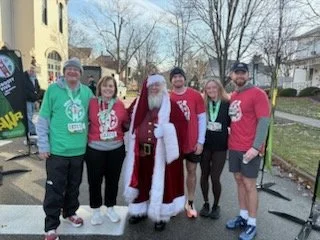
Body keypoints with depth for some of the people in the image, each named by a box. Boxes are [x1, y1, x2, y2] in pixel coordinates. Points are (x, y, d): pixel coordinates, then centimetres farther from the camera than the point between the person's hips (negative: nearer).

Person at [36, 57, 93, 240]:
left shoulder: (87, 92, 4)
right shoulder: (53, 89, -6)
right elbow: (43, 120, -4)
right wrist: (43, 146, -6)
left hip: (79, 149, 4)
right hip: (57, 150, -3)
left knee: (74, 186, 19)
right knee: (55, 189, 4)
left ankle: (70, 212, 40)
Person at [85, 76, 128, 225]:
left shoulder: (120, 104, 2)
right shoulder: (92, 103, -5)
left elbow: (126, 124, 13)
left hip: (116, 148, 2)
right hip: (95, 149, -2)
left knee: (113, 180, 15)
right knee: (95, 180, 10)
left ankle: (110, 208, 36)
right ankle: (96, 211, 31)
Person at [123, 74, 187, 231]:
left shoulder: (170, 106, -3)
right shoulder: (138, 104, 9)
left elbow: (181, 124, -6)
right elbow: (130, 123, 19)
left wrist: (167, 130, -17)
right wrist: (134, 134, 8)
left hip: (161, 153, -4)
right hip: (141, 152, 4)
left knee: (160, 183, 4)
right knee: (142, 181, 16)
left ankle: (161, 216, 20)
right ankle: (141, 210, 35)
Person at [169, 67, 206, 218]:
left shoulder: (196, 95, -5)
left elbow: (201, 119, -2)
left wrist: (200, 141, -6)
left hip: (193, 142, 0)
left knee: (192, 171, 11)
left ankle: (190, 203, 26)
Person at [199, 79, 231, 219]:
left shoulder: (227, 104, -4)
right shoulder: (203, 104, -1)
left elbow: (231, 124, 2)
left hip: (220, 147, -2)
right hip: (205, 146, 2)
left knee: (215, 177, 1)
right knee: (204, 175, 11)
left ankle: (216, 206, 25)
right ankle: (206, 203, 32)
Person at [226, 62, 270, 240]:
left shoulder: (258, 93, -9)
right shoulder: (233, 96, 12)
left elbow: (264, 122, -15)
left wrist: (256, 147, -21)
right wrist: (232, 141, 6)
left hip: (250, 149, -6)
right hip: (234, 147, 7)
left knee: (249, 185, 1)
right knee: (239, 181, 14)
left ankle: (252, 224, 16)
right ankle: (243, 216, 28)